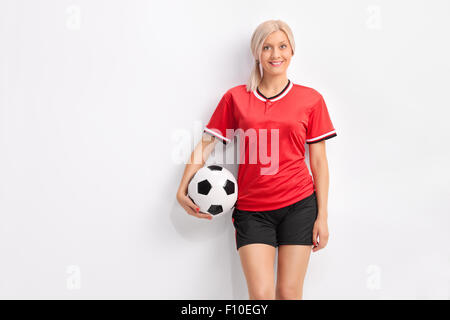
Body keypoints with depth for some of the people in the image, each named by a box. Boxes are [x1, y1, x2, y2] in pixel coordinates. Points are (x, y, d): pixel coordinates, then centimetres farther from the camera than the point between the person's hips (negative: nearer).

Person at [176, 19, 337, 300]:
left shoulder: (311, 99, 4)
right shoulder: (235, 98, 5)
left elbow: (319, 161, 4)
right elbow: (206, 144, 6)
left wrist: (322, 216, 1)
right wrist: (183, 190, -6)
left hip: (298, 203, 0)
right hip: (251, 207, 0)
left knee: (289, 293, 5)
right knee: (261, 294, -6)